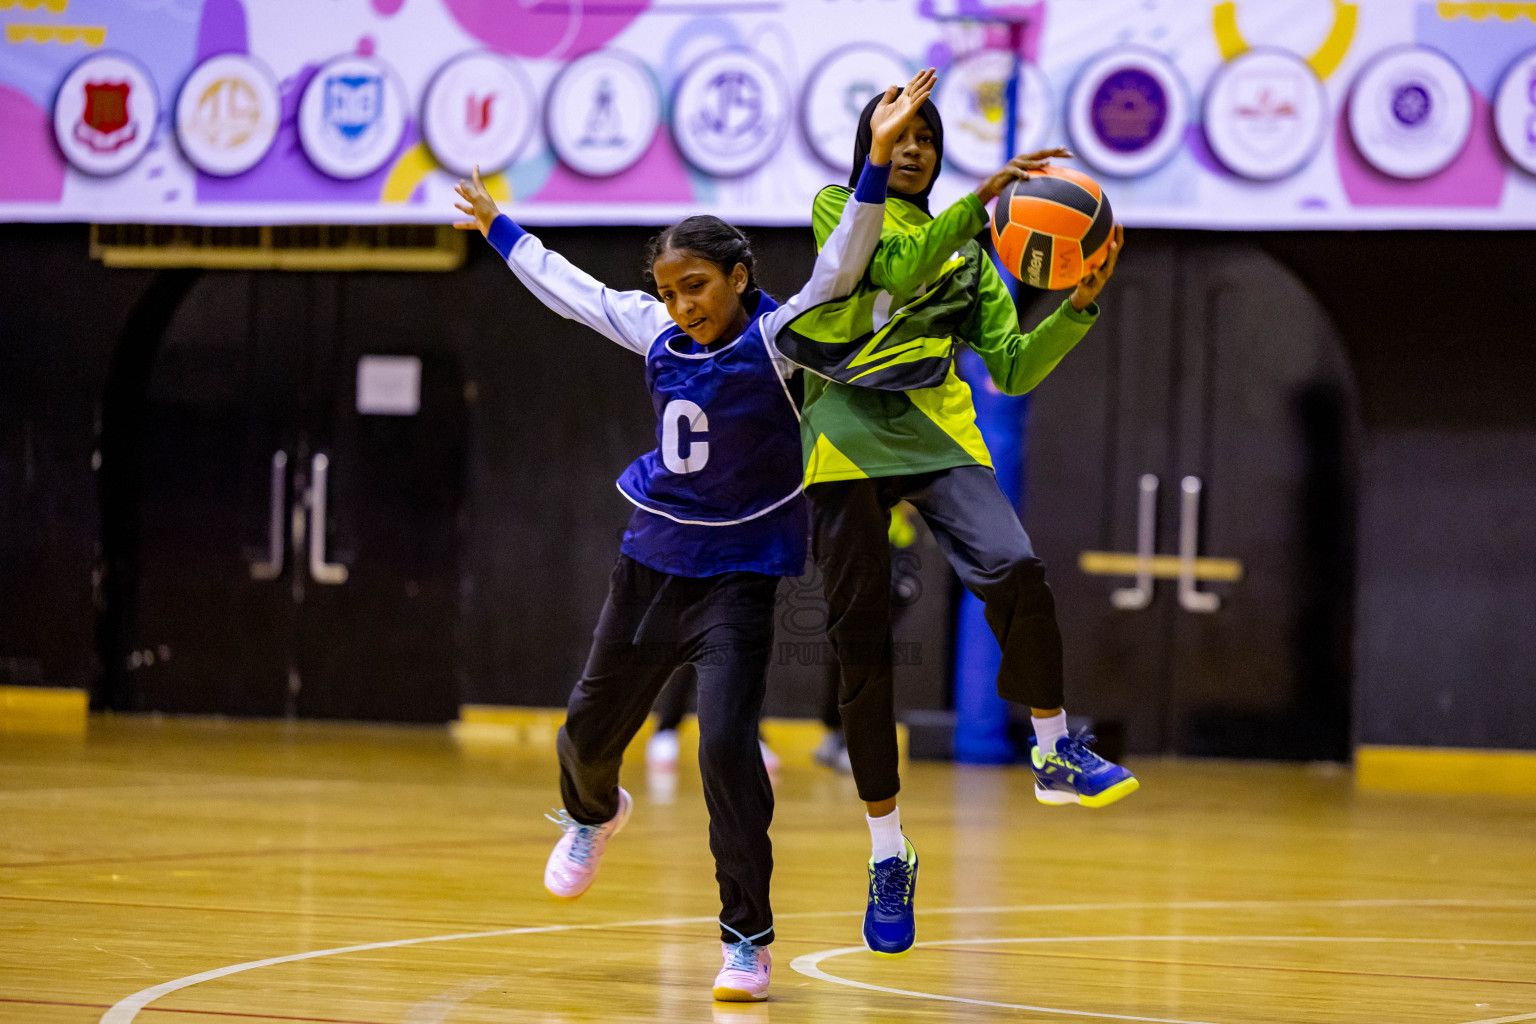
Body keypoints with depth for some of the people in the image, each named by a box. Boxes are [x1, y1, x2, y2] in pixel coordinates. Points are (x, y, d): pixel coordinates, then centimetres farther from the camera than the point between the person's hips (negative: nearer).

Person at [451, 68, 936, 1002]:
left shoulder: (776, 337, -13)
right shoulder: (657, 334, 1)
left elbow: (843, 264, -28)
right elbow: (571, 289, 18)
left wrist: (878, 162, -41)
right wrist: (499, 228, 30)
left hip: (738, 574, -6)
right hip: (653, 561, 6)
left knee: (727, 744, -20)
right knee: (591, 730, 18)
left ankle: (748, 941, -8)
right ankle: (594, 816, 56)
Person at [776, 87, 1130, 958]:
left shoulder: (966, 253, 19)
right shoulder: (838, 208, 11)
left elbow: (1014, 369, 10)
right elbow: (896, 265, -10)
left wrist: (1081, 305, -3)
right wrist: (982, 198, -18)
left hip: (936, 431, 2)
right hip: (847, 436, -2)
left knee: (1015, 571, -26)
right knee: (863, 645, -1)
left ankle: (1056, 754, -6)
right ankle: (889, 854, 10)